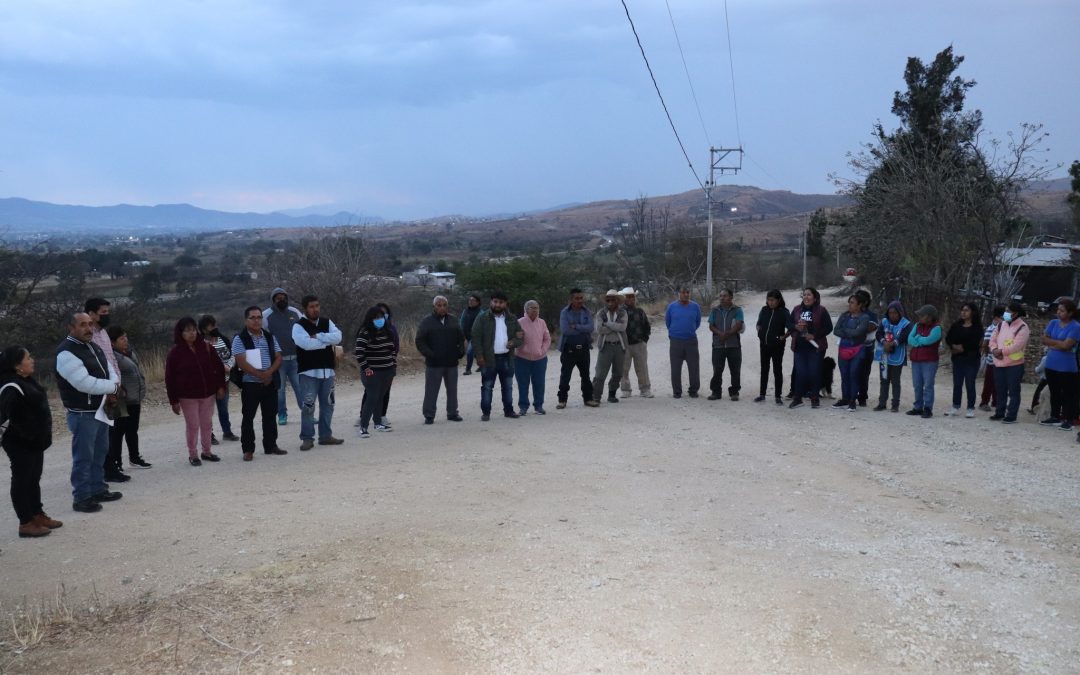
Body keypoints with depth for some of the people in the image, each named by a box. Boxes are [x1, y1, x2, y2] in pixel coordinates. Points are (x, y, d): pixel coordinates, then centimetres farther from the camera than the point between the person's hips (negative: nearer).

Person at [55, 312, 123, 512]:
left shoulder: (93, 347, 11)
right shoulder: (66, 353, -19)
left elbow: (110, 370, 12)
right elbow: (85, 383, -27)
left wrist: (111, 393, -10)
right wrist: (114, 388, -15)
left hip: (101, 410, 9)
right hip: (82, 414, -9)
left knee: (100, 453, 18)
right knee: (83, 457, -3)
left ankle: (98, 490, 30)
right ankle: (81, 498, 5)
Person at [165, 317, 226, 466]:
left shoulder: (205, 347, -1)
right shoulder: (175, 353, -8)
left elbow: (218, 366, 6)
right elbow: (170, 378, -6)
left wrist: (220, 386, 0)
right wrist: (174, 401, -7)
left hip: (208, 393, 3)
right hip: (188, 396, -3)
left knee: (207, 424, 11)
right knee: (192, 425, 2)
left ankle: (207, 451, 24)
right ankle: (193, 455, 13)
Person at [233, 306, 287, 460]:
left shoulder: (270, 337, 9)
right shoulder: (240, 339, -6)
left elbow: (279, 358, 4)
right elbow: (241, 363, -15)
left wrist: (269, 372, -14)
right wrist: (260, 375, -21)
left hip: (270, 383, 4)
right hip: (250, 384, -4)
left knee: (270, 415, 11)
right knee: (248, 417, 0)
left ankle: (270, 446, 22)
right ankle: (248, 450, 6)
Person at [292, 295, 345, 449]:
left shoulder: (327, 323, 10)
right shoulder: (298, 326, -5)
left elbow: (337, 337, -7)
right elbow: (306, 343, -22)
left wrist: (318, 336, -16)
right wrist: (328, 341, -12)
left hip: (327, 371, 5)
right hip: (308, 372, -5)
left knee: (328, 405, 12)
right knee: (308, 406, -7)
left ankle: (326, 435, 22)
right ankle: (307, 438, 1)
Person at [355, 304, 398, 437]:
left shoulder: (387, 332, 10)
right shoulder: (365, 333, -12)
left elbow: (393, 349, 19)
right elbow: (359, 352, -17)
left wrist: (394, 364, 14)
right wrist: (365, 368, -17)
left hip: (387, 371, 6)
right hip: (372, 372, -6)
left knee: (381, 397, 13)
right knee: (372, 398, -11)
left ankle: (378, 423, 23)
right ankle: (363, 427, -9)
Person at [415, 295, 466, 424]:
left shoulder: (454, 320, 9)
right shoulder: (427, 321, -2)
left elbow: (461, 338, 15)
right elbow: (420, 341, -4)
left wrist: (461, 351, -1)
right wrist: (429, 354, -15)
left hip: (452, 362, 4)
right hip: (434, 363, -4)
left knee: (452, 389, 10)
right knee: (431, 390, -1)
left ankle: (452, 413, 21)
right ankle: (429, 416, 6)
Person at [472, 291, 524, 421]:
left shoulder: (511, 318, 8)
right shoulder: (483, 318, -4)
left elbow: (521, 335, 12)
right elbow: (476, 337, -7)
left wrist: (514, 342, -10)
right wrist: (479, 356, -14)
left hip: (507, 358, 4)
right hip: (489, 359, -4)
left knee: (508, 386, 12)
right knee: (487, 386, 1)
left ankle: (508, 410, 23)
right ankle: (485, 412, 8)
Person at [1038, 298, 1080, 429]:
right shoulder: (1053, 323, 6)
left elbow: (1066, 345, -20)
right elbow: (1044, 340, 2)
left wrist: (1052, 342, -6)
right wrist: (1059, 343, -10)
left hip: (1066, 368, -6)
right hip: (1051, 365, 6)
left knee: (1067, 394, 2)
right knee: (1054, 393, 16)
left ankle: (1068, 419, 8)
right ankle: (1055, 416, 26)